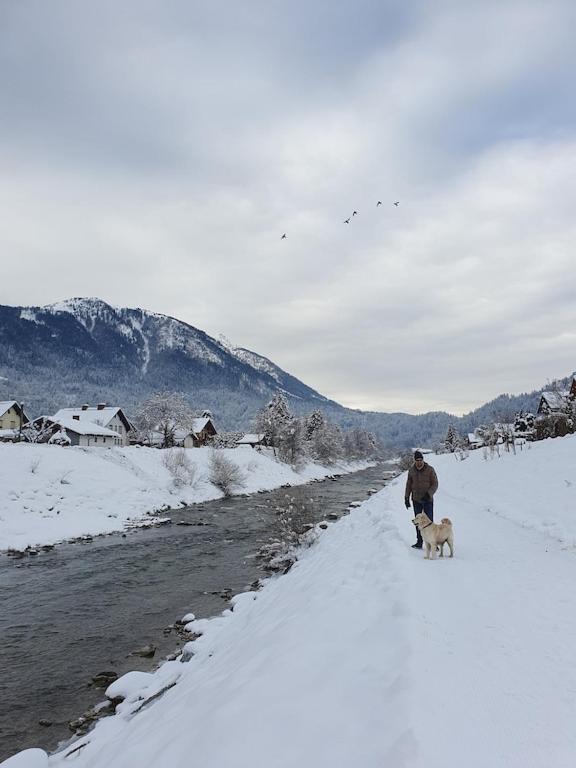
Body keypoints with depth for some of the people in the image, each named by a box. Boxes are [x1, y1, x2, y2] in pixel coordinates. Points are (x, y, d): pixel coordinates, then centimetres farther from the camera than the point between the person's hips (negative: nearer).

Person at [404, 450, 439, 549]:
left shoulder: (430, 469, -8)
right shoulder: (411, 470, 2)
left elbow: (435, 484, -5)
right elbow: (408, 485, 9)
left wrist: (428, 494, -18)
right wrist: (406, 498, 5)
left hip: (428, 500, -3)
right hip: (416, 500, 3)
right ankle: (419, 542, 16)